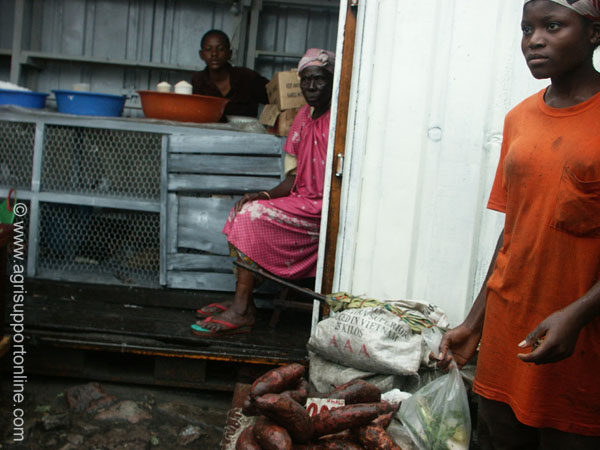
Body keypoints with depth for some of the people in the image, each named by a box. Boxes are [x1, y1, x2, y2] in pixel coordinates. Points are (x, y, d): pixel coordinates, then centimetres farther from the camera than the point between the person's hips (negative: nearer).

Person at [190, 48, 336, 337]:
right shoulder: (304, 116, 14)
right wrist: (266, 194, -3)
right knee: (241, 212, -1)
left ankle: (241, 312, -16)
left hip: (324, 209, -9)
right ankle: (243, 302, -1)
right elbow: (293, 178, 14)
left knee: (253, 215, -20)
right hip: (301, 200, 9)